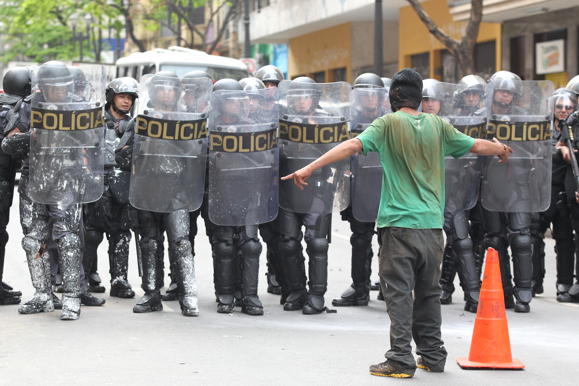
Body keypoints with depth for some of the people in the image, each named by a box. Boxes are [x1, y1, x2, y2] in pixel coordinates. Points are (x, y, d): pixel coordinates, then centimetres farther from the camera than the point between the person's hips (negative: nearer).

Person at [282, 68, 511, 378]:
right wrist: (502, 149, 41)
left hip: (399, 224, -4)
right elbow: (477, 145, 19)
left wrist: (309, 168, -17)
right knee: (428, 292, 15)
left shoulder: (389, 124, -3)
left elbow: (352, 146, -15)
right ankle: (432, 355, 21)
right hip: (432, 224, 5)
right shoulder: (438, 125, 9)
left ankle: (401, 360, -6)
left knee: (399, 292, -3)